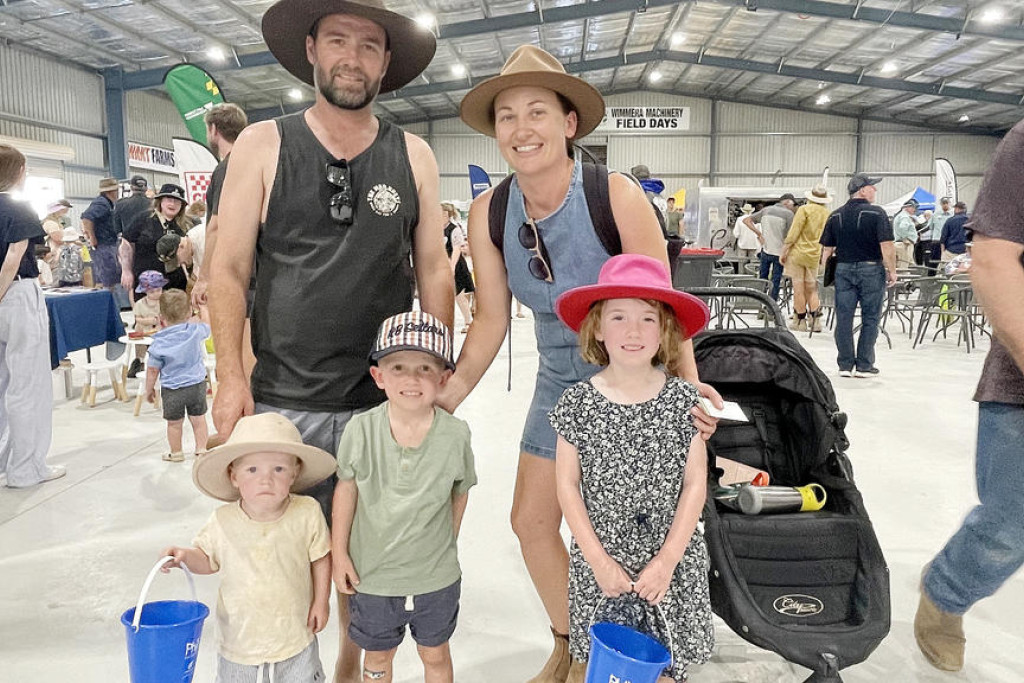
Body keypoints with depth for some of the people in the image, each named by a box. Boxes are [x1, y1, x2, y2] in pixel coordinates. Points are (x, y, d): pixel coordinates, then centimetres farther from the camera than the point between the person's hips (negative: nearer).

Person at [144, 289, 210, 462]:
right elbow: (207, 326, 12)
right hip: (197, 384, 2)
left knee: (174, 422, 14)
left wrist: (149, 389, 7)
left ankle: (176, 452, 28)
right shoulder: (195, 331, -12)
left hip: (171, 389, -2)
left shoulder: (159, 343, -14)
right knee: (198, 419, 15)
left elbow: (152, 370, -7)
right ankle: (201, 449, 22)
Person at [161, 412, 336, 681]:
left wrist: (321, 601, -4)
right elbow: (208, 559, 5)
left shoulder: (307, 513, -18)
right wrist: (186, 556, -14)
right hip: (240, 645, 1)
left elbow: (320, 557, -2)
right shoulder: (223, 521, -14)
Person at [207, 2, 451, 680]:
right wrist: (232, 378, -6)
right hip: (282, 396, -1)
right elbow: (229, 269, 0)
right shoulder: (263, 146, 1)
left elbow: (434, 269, 6)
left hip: (385, 397, 1)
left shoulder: (413, 155, 4)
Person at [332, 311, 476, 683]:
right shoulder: (361, 430, -17)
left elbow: (460, 492, -1)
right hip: (372, 573, 0)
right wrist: (339, 552, 0)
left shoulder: (455, 434, -18)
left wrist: (445, 542, 4)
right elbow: (346, 488, -3)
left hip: (436, 577, 0)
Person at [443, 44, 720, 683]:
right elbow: (491, 321, -2)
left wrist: (691, 386, -27)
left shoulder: (617, 196, -23)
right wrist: (441, 403, -5)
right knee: (532, 519, 9)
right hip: (560, 380, 5)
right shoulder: (489, 213, -9)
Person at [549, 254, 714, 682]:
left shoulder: (683, 399, -8)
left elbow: (695, 483, -5)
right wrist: (599, 560, -8)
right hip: (598, 561, 0)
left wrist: (667, 560, -9)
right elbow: (567, 486, -5)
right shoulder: (578, 403, -10)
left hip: (673, 561, 1)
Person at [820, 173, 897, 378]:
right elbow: (886, 246, -12)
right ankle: (864, 366, 7)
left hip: (843, 269, 4)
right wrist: (892, 271, -3)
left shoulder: (835, 216, 6)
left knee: (844, 318, 5)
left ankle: (845, 365, 9)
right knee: (870, 319, 5)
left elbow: (827, 249, 8)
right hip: (871, 269, -4)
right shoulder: (877, 213, -7)